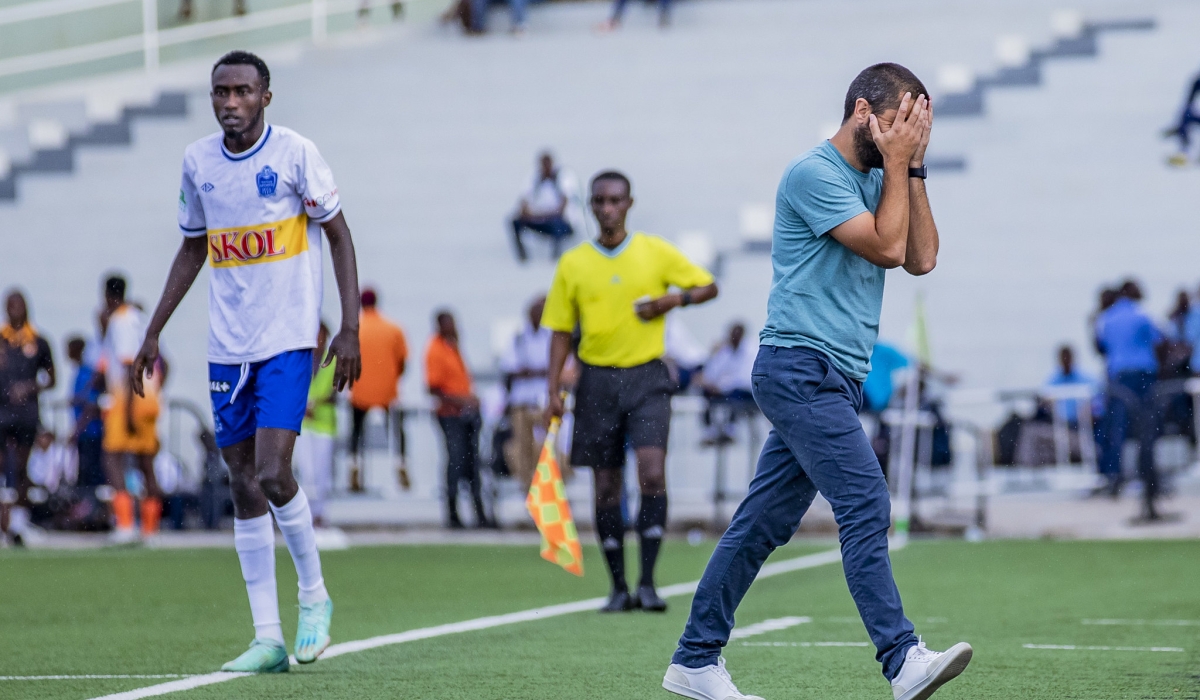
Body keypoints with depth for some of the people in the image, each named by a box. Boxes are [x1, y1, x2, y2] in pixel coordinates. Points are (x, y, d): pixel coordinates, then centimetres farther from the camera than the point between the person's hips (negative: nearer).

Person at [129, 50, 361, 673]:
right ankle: (267, 638, 7)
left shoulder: (294, 153, -7)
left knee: (272, 476, -16)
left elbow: (337, 234, -1)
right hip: (227, 346, 5)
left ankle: (314, 595, 8)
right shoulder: (197, 161, 6)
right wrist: (154, 332, 16)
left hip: (288, 340, -5)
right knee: (244, 487, 3)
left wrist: (349, 327, -8)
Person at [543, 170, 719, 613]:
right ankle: (619, 588, 12)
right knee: (606, 487, 3)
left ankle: (647, 581, -14)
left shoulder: (656, 252, 3)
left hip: (647, 377, -1)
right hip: (598, 380, 2)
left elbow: (708, 286, 11)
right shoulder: (573, 264, 5)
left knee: (652, 474, -17)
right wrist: (553, 389, -1)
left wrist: (674, 299, -9)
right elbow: (561, 331, 8)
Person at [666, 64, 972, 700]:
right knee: (865, 505, -18)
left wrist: (913, 170, 7)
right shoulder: (815, 175, -10)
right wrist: (896, 164, -6)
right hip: (800, 367, -9)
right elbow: (887, 246, -14)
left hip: (832, 379, 9)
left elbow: (921, 258, 11)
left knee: (765, 522, 10)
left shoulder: (876, 178, 18)